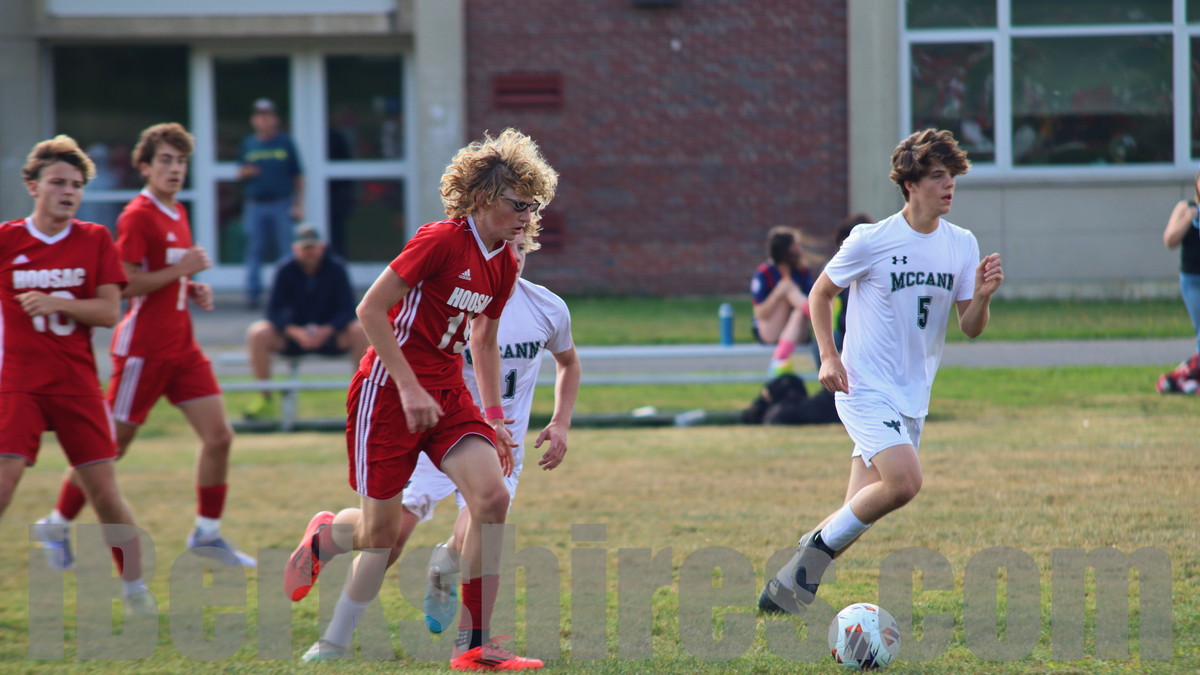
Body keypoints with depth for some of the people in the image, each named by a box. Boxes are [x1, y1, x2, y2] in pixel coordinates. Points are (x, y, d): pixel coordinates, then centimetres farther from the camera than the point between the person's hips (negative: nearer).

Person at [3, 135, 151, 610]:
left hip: (77, 383, 2)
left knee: (104, 489, 2)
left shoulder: (96, 240, 4)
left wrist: (56, 303, -14)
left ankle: (136, 589, 14)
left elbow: (109, 311, -2)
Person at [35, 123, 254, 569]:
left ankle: (208, 533, 10)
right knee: (112, 445, 1)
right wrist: (181, 269, -21)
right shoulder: (137, 217, -14)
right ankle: (57, 525, 17)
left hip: (181, 346, 8)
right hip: (143, 348, -8)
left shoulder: (178, 214, 14)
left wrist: (193, 291, 9)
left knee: (218, 436, -2)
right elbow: (125, 285, -20)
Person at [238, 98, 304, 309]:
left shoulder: (285, 142, 6)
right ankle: (252, 292, 1)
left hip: (282, 205, -2)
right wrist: (244, 173, -7)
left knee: (285, 250, -2)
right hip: (255, 205, 2)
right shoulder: (248, 144, 12)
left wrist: (298, 205, -1)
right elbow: (240, 174, 18)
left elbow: (298, 176, 6)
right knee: (254, 251, -1)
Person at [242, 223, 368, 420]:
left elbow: (347, 310, -13)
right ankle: (266, 399, -17)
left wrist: (326, 331, -31)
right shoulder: (286, 271, -6)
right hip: (294, 334, 1)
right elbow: (274, 311, -11)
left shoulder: (336, 269, -7)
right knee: (257, 333, -27)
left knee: (361, 332, -31)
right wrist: (295, 332, -30)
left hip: (329, 335, -1)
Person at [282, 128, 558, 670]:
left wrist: (494, 416, 17)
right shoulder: (440, 241, -18)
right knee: (381, 533, -2)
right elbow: (370, 309, -18)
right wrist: (409, 388, -20)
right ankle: (324, 536, 36)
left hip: (447, 392, 7)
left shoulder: (503, 264, 6)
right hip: (389, 389, -7)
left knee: (492, 496, -15)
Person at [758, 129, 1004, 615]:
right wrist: (829, 358, -9)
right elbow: (820, 294, 3)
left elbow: (970, 327, 5)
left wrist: (982, 296, -17)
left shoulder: (962, 245, 3)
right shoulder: (871, 241, -10)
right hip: (866, 388, -6)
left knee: (861, 511, 6)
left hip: (913, 397, 6)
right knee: (904, 481, -25)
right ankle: (817, 549, -6)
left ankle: (785, 588, 20)